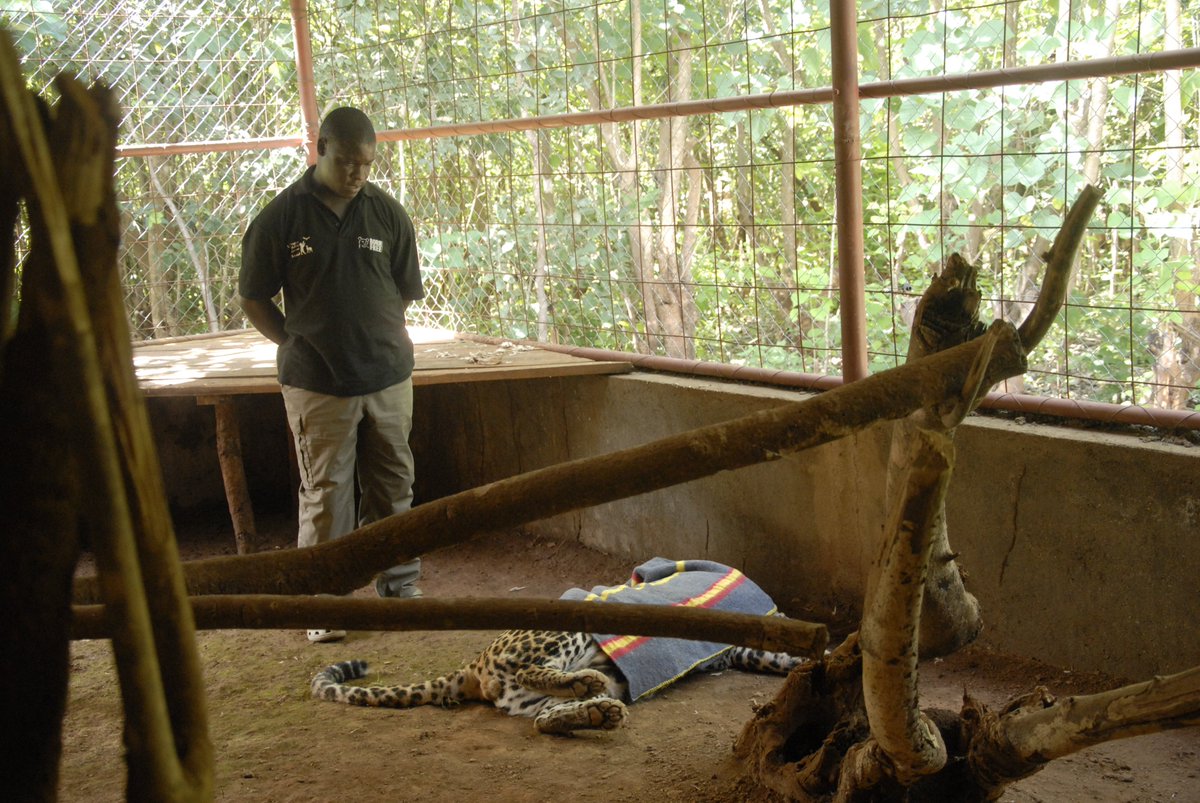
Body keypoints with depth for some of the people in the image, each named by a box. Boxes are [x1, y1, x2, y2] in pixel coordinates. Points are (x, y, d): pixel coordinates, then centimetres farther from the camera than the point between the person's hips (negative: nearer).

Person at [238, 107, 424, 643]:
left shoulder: (388, 213, 4)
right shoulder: (281, 216, -4)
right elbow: (253, 300, 2)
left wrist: (381, 344, 6)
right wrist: (299, 344, -1)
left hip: (388, 377, 3)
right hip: (317, 384, -3)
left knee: (393, 487, 11)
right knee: (325, 494, 2)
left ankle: (400, 587, 25)